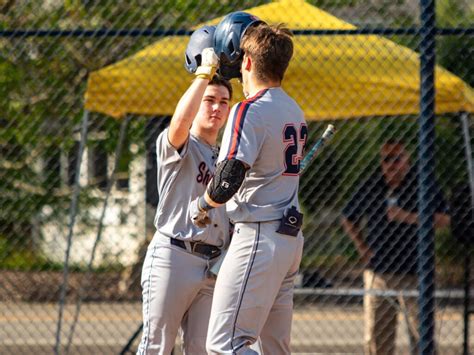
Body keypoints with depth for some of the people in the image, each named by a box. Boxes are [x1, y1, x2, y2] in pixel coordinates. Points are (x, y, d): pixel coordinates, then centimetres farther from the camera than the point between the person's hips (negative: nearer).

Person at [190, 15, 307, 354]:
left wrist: (201, 205, -1)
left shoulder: (250, 110, -14)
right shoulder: (294, 110, 13)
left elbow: (228, 181, -23)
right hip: (291, 237, 9)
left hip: (259, 237, -9)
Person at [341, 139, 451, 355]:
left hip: (413, 272, -4)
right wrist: (363, 248, 10)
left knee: (420, 329, -7)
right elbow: (348, 219, 21)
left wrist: (407, 217, -19)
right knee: (376, 335, 7)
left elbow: (443, 219, -11)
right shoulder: (371, 186, 8)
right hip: (377, 271, 4)